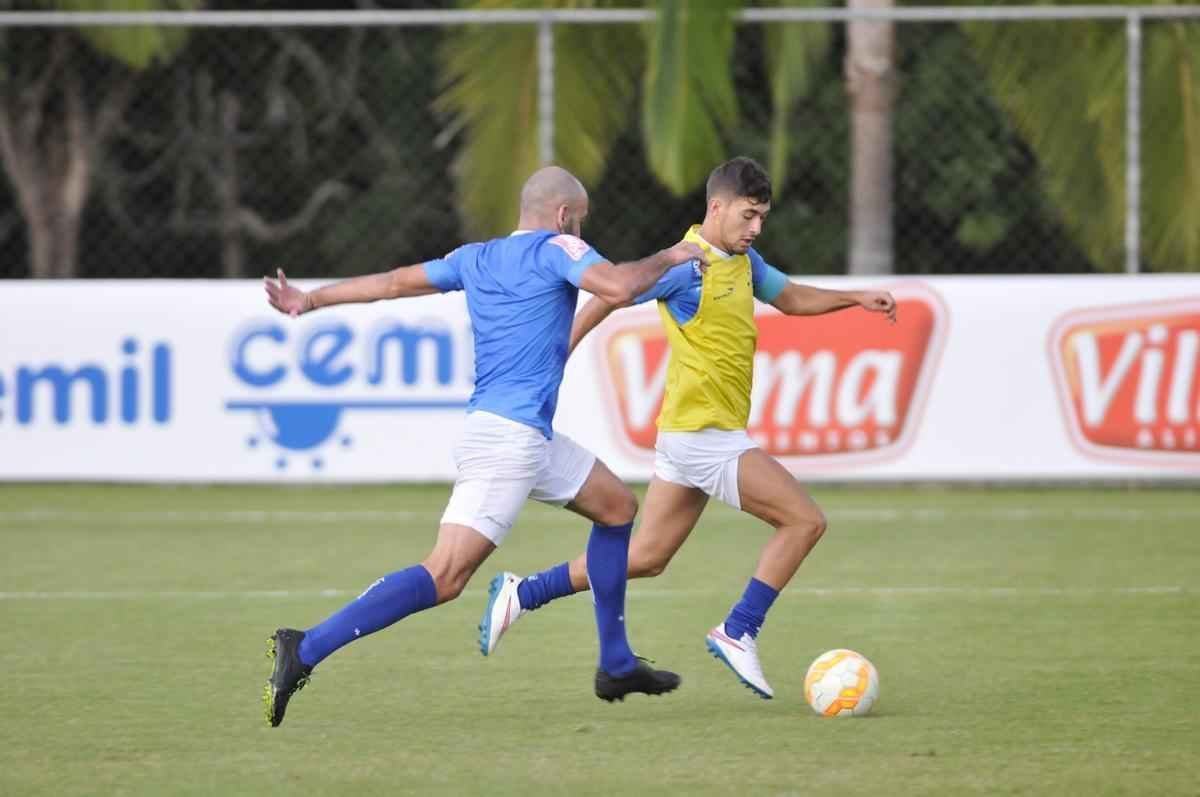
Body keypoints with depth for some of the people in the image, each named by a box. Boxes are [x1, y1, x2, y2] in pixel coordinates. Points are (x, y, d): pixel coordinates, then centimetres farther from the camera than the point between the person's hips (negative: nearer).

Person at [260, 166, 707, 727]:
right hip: (511, 436, -10)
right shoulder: (556, 248, -4)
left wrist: (311, 300, 33)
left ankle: (616, 666, 26)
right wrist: (668, 259, -3)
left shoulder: (476, 259, 18)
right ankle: (306, 650, -24)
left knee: (617, 507, 23)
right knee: (445, 577, -16)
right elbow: (618, 288, -21)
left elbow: (393, 282, 24)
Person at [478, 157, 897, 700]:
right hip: (705, 434, -10)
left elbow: (791, 298, 27)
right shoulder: (687, 266, -15)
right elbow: (609, 298, -9)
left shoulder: (743, 262, 12)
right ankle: (739, 634, -4)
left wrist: (857, 298, 14)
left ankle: (521, 595, 16)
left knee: (646, 557, 13)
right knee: (805, 521, -9)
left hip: (691, 436, 10)